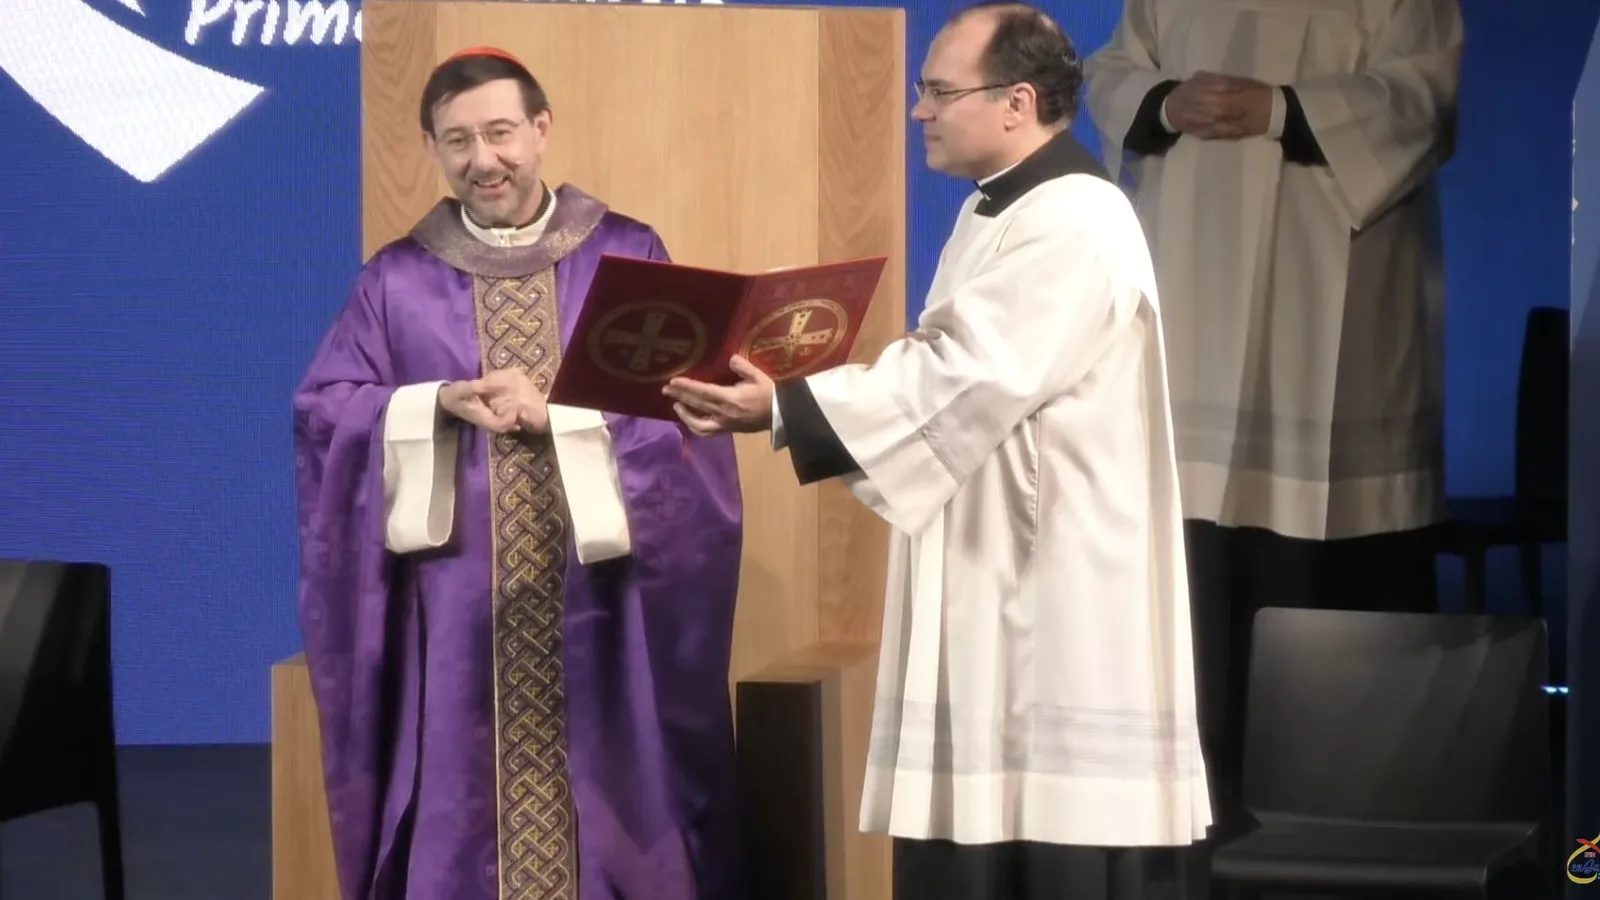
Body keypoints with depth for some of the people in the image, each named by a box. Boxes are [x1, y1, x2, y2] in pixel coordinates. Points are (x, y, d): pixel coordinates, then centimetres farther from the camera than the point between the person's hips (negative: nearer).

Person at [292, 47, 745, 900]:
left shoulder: (628, 256, 5)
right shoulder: (396, 280, 7)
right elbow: (322, 411, 2)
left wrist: (560, 413, -14)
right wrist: (439, 404, -13)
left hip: (596, 598, -1)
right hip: (459, 606, 1)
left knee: (605, 790, 1)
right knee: (462, 796, 2)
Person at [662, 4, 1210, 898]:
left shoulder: (1076, 226, -16)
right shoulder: (993, 214, 17)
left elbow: (961, 381, -22)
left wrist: (785, 410, -21)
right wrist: (793, 397, 4)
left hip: (1060, 608, -10)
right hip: (990, 596, 10)